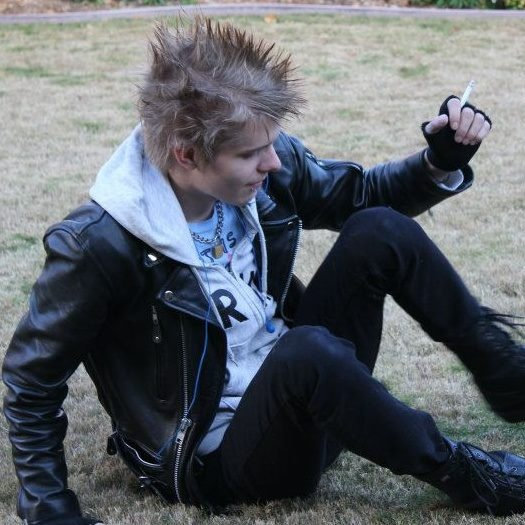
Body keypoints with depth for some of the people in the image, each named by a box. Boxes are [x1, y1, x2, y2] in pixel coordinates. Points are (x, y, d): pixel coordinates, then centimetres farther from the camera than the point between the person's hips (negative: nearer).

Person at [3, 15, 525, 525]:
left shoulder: (270, 168, -8)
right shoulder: (99, 247, -24)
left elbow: (362, 195, 10)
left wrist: (443, 161, -8)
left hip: (298, 397, 6)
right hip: (218, 459, -6)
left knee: (379, 230, -12)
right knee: (309, 350, -37)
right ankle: (459, 473, -14)